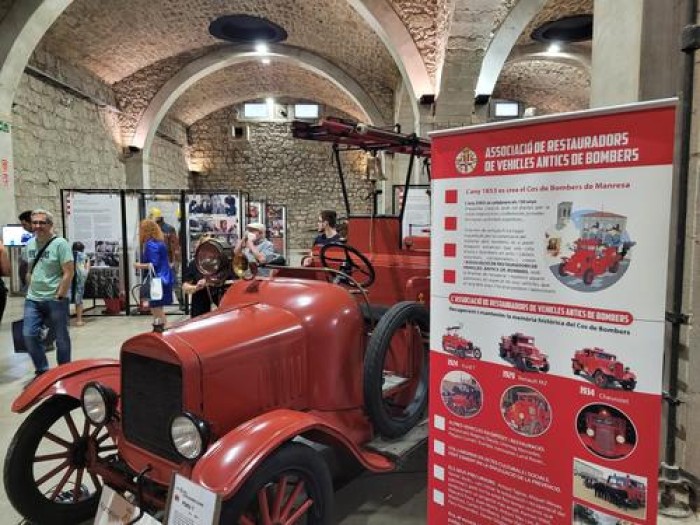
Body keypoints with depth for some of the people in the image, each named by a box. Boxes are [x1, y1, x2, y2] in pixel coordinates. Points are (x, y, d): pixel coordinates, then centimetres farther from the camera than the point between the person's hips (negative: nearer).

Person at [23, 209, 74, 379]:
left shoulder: (60, 243, -11)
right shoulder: (30, 244, 9)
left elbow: (68, 273, -15)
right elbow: (30, 271, 20)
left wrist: (58, 297, -16)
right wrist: (31, 290, 11)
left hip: (55, 300, -6)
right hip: (33, 300, 6)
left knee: (61, 338, 6)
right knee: (29, 335, 4)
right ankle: (42, 371, 21)